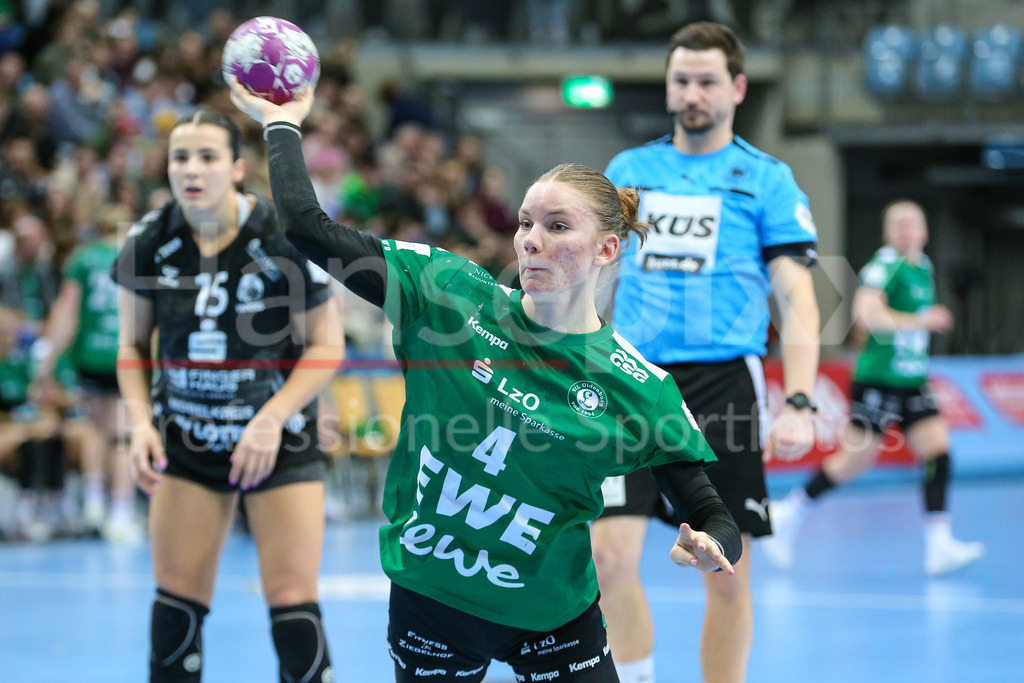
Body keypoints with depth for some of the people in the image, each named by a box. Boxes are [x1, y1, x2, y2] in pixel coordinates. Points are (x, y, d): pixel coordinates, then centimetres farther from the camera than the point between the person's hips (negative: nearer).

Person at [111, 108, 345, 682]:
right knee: (177, 601, 1)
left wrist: (272, 419, -19)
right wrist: (141, 422, -8)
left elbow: (326, 345, -9)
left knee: (293, 601, -8)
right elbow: (133, 344, 7)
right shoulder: (150, 242, -6)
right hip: (186, 439, 3)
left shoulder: (286, 236, -16)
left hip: (279, 440, -3)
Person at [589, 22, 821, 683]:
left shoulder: (767, 180, 4)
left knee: (726, 572, 1)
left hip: (723, 382, -2)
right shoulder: (627, 171, 14)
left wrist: (799, 403, -14)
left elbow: (797, 299, -2)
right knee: (610, 555, -10)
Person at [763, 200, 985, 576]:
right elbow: (866, 312, -29)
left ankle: (939, 545, -10)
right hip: (877, 379, -7)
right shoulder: (886, 265, -14)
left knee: (938, 449, -8)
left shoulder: (924, 267, 12)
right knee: (857, 457, -1)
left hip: (913, 382, 7)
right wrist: (921, 321, -31)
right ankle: (787, 515, 17)